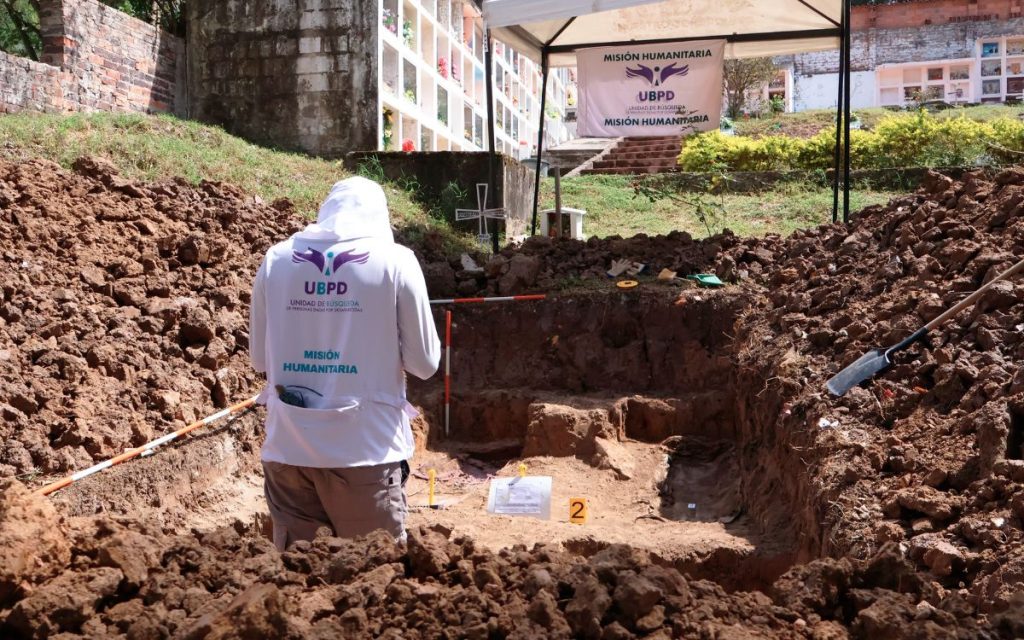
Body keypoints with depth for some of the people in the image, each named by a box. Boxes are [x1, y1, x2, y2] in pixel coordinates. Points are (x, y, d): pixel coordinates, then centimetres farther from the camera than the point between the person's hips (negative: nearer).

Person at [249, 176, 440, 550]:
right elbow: (424, 363, -1)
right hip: (366, 448, -3)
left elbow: (259, 358, 11)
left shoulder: (277, 258, 3)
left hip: (289, 447, 3)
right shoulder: (394, 260, -4)